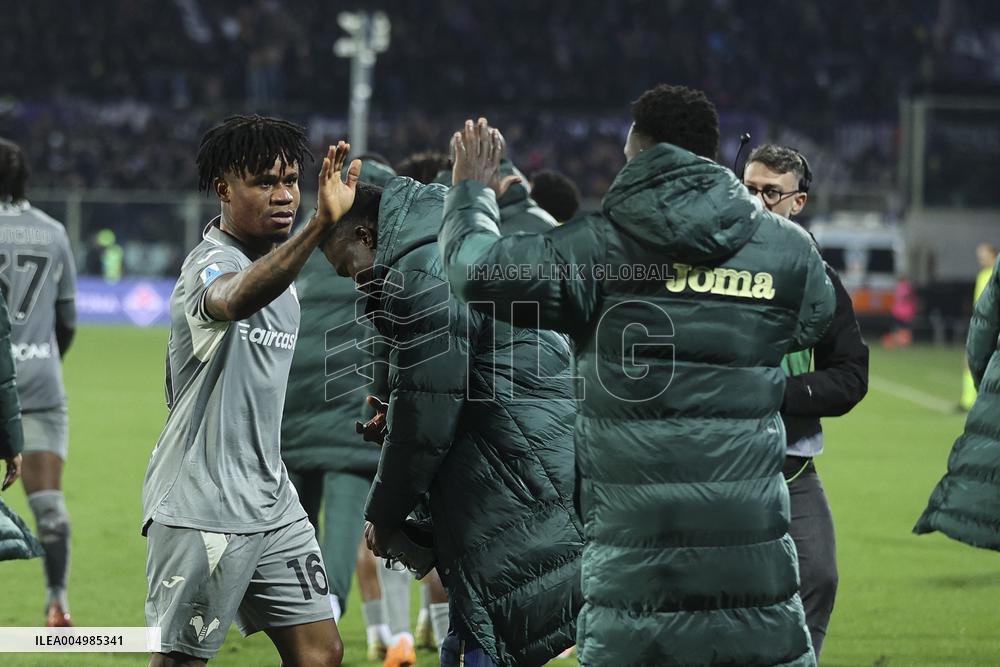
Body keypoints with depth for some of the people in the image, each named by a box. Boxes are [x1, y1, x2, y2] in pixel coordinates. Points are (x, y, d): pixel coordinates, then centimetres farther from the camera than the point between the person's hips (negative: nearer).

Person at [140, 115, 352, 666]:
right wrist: (320, 224, -56)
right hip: (200, 511, -9)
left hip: (271, 503, 9)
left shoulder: (275, 267, 13)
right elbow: (236, 299, -44)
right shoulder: (212, 263, -16)